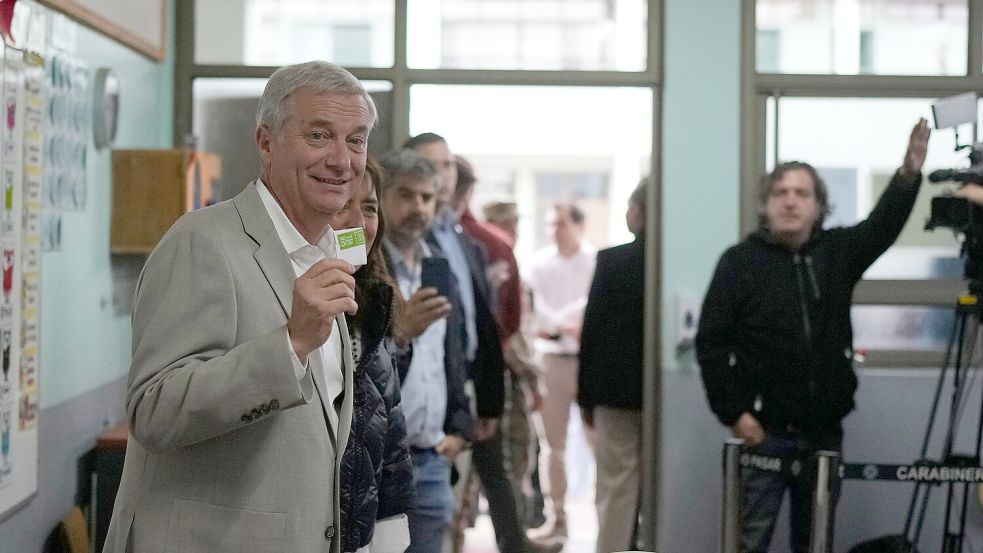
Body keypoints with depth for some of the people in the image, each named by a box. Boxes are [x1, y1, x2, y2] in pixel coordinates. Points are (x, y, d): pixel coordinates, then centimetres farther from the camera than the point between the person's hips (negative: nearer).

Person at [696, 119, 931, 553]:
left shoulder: (837, 252, 7)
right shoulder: (740, 261, -4)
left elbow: (883, 225, -10)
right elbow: (711, 342, -6)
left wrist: (910, 173, -28)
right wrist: (733, 412, -12)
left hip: (824, 431, 4)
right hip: (765, 431, -4)